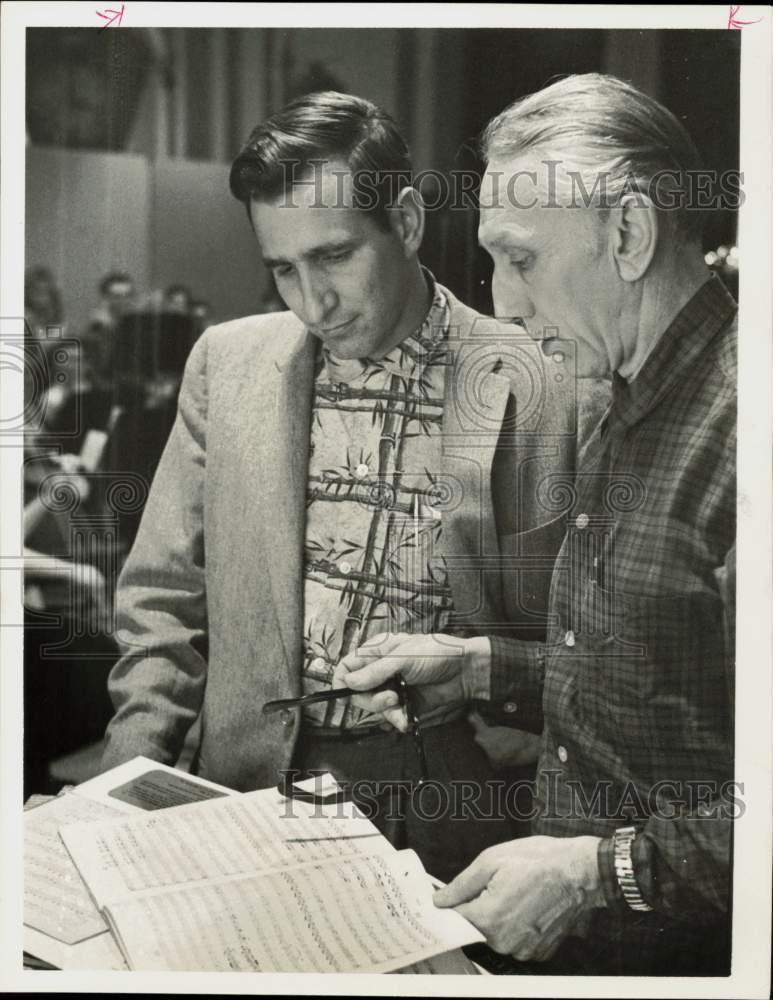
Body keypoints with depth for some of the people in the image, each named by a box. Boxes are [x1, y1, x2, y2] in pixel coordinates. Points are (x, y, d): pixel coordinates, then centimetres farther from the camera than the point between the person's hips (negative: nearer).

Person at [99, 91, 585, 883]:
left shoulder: (532, 387, -6)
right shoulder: (227, 362, 4)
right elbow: (165, 597, 8)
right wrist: (132, 784, -2)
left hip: (441, 816, -2)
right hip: (254, 787, 3)